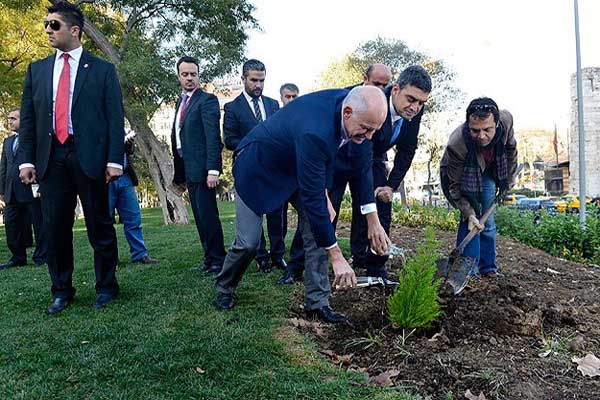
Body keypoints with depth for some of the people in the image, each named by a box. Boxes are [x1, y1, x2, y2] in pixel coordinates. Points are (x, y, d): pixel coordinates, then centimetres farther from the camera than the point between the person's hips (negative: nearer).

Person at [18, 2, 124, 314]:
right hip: (51, 158, 4)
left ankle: (106, 287, 17)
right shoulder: (37, 70, 16)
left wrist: (114, 159, -9)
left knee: (99, 226, 3)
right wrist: (26, 159, 3)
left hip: (89, 157, -3)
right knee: (55, 228, 6)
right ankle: (61, 290, 20)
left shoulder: (102, 69, 6)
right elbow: (28, 118, 13)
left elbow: (115, 117, 0)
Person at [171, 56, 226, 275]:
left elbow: (213, 137, -15)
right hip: (188, 169, 8)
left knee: (208, 215, -4)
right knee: (200, 216, 12)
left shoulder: (207, 100, -6)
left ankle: (218, 259, 6)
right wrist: (179, 174, 14)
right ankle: (210, 257, 20)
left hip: (202, 168, -8)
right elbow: (177, 138, 16)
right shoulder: (181, 102, 18)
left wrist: (213, 169, -23)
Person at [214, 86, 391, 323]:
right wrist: (337, 258, -31)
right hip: (259, 167, -7)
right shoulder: (314, 132, -42)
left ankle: (317, 302, 5)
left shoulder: (346, 100, -18)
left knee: (319, 227, -5)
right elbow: (312, 199, -37)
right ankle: (224, 288, 28)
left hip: (295, 165, 7)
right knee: (248, 242, -2)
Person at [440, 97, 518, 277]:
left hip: (489, 173, 4)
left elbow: (510, 147, -5)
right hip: (466, 176, -4)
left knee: (487, 221, 7)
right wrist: (469, 213, -34)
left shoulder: (506, 120, -31)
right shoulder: (456, 144, -42)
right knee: (470, 221, -17)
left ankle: (488, 267, 20)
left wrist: (509, 179, 2)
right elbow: (452, 185, -28)